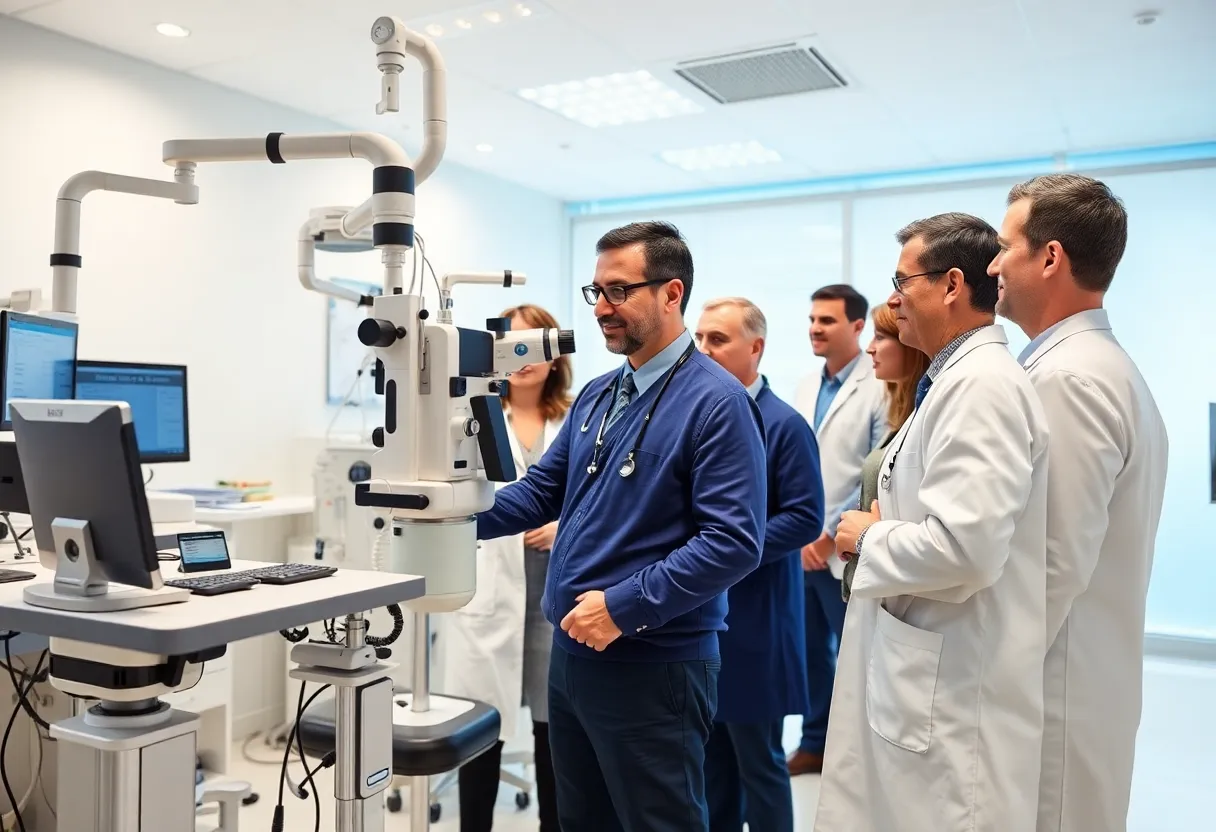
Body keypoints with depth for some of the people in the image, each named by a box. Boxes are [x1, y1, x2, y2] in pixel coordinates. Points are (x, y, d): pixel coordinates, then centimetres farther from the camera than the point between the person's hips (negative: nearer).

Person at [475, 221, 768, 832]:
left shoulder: (716, 401, -14)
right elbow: (542, 490, 12)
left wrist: (624, 607, -23)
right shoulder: (597, 396, 10)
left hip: (654, 665, -8)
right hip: (571, 652, 8)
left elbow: (733, 542, -21)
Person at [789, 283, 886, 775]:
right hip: (801, 546, 6)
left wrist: (831, 536, -11)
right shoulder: (805, 388, 11)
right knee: (811, 650, 15)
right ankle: (815, 742, 30)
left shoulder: (878, 388, -10)